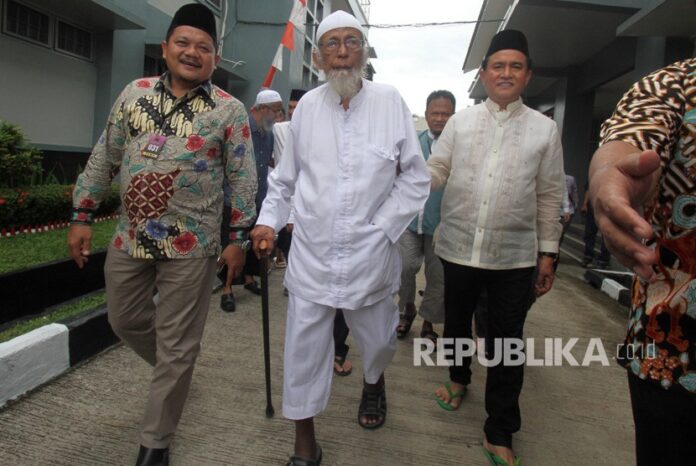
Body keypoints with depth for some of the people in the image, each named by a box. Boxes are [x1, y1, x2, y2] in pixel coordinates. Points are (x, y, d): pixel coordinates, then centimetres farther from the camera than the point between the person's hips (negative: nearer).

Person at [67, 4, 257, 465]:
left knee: (177, 348, 5)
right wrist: (82, 216, 9)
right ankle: (173, 370, 49)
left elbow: (242, 178, -3)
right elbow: (104, 158, 10)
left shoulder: (230, 110, -5)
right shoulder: (135, 93, 6)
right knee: (126, 320, 20)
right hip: (129, 237, 5)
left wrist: (239, 238, -5)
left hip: (190, 246, -4)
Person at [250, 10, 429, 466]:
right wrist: (270, 220, 3)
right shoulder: (307, 106, 3)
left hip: (371, 253, -1)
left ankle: (374, 383, 52)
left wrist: (382, 228, -7)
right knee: (304, 347, 6)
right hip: (312, 252, 1)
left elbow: (415, 179, 0)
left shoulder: (390, 101, -3)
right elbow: (285, 176, 12)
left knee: (378, 340, 16)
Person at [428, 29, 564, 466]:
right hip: (459, 248, 2)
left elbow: (550, 196, 2)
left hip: (515, 256, -1)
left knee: (506, 342, 7)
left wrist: (547, 254, 1)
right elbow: (436, 171, 3)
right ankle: (459, 377, 50)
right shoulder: (460, 122, 4)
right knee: (457, 322, 21)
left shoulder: (545, 129, 1)